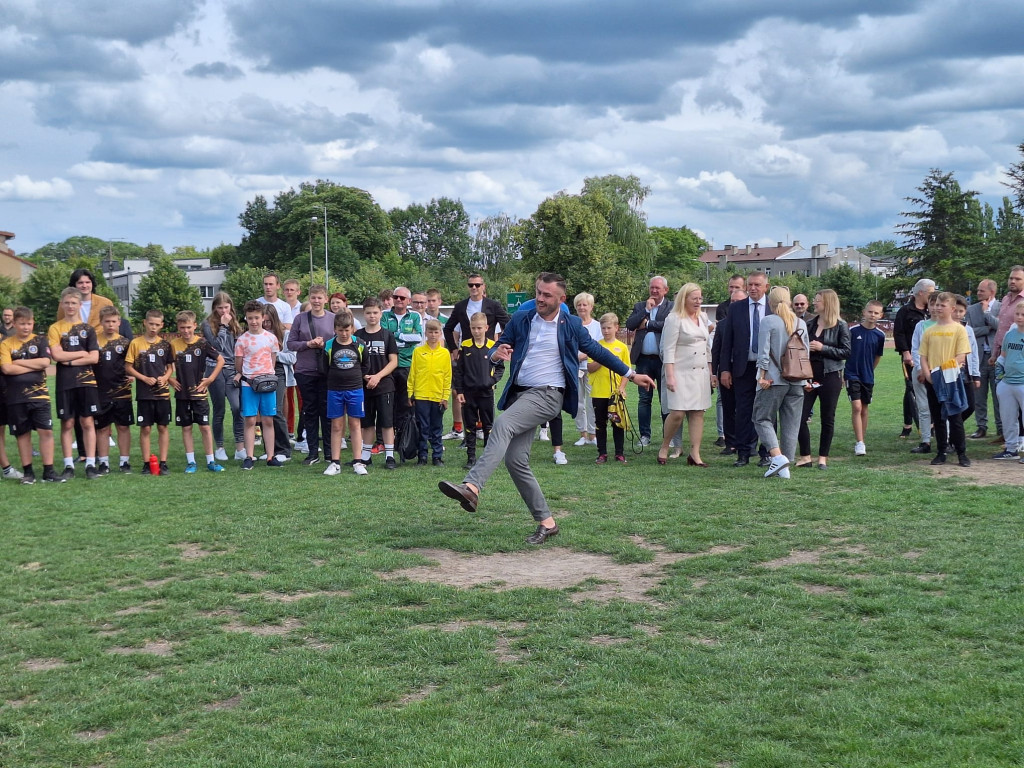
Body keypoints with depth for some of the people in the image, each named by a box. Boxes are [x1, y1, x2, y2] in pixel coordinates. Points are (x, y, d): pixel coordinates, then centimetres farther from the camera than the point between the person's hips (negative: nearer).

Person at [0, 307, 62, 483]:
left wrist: (19, 362, -9)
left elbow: (45, 362, -10)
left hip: (39, 394, 0)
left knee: (46, 431, -5)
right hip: (16, 397, 0)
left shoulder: (40, 340, 4)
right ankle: (27, 472, 15)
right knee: (23, 433, 7)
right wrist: (33, 366, -9)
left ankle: (48, 471, 1)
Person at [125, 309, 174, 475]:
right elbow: (128, 368, 0)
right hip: (144, 393, -2)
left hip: (163, 392, 2)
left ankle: (163, 462, 10)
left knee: (162, 427, 4)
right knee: (145, 428, 1)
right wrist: (145, 378, -12)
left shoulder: (165, 344, 5)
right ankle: (146, 463, 9)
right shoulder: (136, 343, -1)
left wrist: (165, 377, -8)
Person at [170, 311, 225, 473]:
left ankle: (211, 461, 8)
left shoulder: (202, 343, -4)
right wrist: (170, 379, 1)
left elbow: (220, 360, 2)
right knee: (186, 428, 6)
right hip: (182, 393, 2)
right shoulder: (174, 344, 0)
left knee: (205, 427, 1)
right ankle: (191, 462, 13)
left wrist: (210, 379, -3)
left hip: (199, 392, -1)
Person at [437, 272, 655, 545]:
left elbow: (596, 351, 16)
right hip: (519, 394, 5)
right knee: (515, 460, -2)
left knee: (502, 423, -31)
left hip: (548, 394, -5)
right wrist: (497, 354, -13)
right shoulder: (520, 320, 11)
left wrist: (631, 374, 21)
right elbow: (497, 351, 12)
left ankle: (472, 487, -43)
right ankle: (546, 522, 10)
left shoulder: (571, 325, 5)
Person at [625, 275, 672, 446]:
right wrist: (646, 310, -6)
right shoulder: (640, 306, 13)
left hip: (663, 360, -3)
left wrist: (647, 324, -7)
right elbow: (629, 325, -1)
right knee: (644, 399, 6)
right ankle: (644, 435, 11)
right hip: (643, 360, 3)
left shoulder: (672, 307, 2)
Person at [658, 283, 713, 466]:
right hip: (681, 373, -6)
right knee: (677, 413, -12)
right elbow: (668, 350, -10)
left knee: (698, 413, 2)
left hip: (701, 373, 6)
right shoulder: (674, 319, -6)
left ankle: (695, 455, 5)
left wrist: (711, 373, 17)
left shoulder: (703, 318, 15)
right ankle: (664, 448, 8)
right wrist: (669, 376, -16)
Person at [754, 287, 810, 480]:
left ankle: (777, 456, -15)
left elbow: (764, 352, -10)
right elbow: (806, 352, 13)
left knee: (763, 418, 4)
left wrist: (762, 375, -6)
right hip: (797, 381, 5)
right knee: (791, 424, 7)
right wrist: (805, 379, 20)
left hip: (774, 379, -5)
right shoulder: (801, 324, 9)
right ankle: (785, 467, 8)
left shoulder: (768, 321, -6)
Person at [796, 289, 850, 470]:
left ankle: (823, 458, 13)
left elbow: (846, 352, -7)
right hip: (808, 374, 4)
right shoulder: (809, 324, 11)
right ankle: (805, 457, 7)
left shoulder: (841, 326, -2)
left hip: (830, 376, -4)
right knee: (800, 416, -3)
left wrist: (823, 348, -14)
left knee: (827, 419, 4)